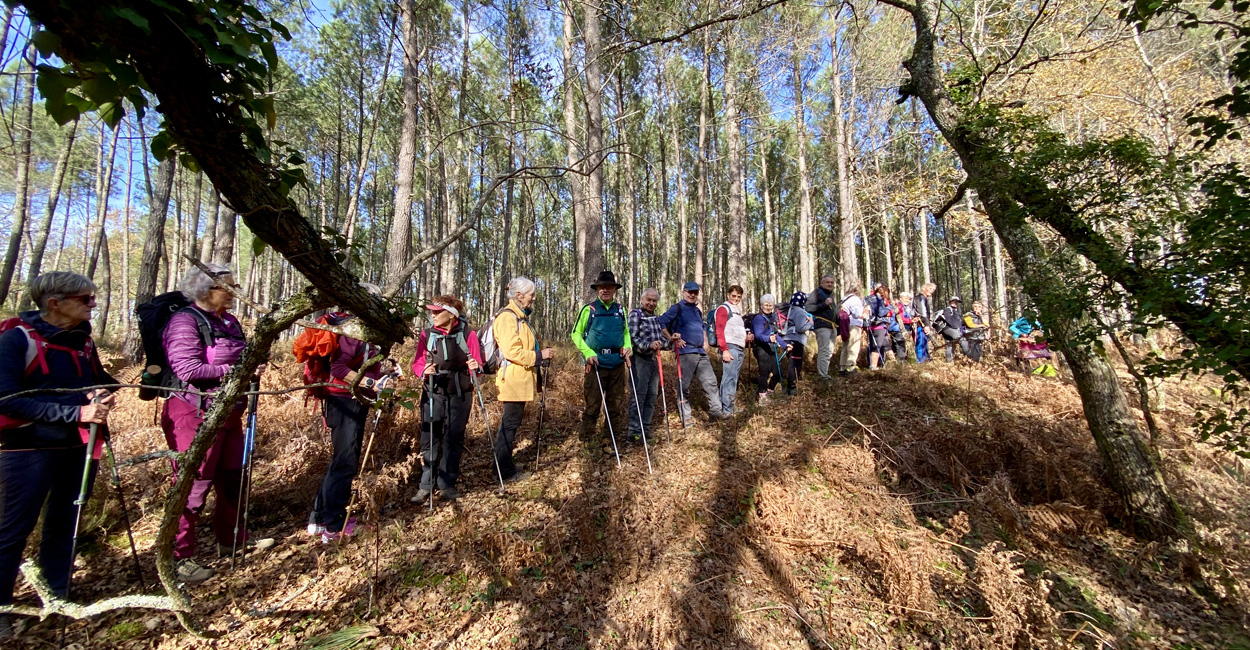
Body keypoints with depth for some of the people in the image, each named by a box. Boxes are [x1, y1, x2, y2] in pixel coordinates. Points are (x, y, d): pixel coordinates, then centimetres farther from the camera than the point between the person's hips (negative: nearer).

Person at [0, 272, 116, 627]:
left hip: (79, 446, 5)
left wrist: (101, 395, -7)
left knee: (65, 523, 14)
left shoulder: (82, 339, 5)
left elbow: (99, 380, 16)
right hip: (30, 448, -5)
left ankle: (56, 597, 28)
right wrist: (74, 412, -24)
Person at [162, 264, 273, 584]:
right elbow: (188, 369, -22)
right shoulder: (185, 321, -13)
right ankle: (178, 557, 16)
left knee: (233, 477, 17)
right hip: (195, 415, -8)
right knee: (194, 485, 0)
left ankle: (231, 539, 33)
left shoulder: (228, 321, 12)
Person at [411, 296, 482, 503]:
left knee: (454, 439, 6)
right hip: (433, 394, 1)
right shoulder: (426, 335, 1)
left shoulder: (468, 334, -4)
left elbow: (477, 364, 0)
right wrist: (424, 371, -22)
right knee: (429, 438, 1)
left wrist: (475, 367, -23)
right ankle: (425, 485, 13)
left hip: (460, 395, 0)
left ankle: (447, 485, 18)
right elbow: (417, 364, 0)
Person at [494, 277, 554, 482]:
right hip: (513, 380, -10)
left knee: (511, 422, 17)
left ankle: (505, 463, 28)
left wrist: (540, 354, 13)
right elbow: (512, 351, -24)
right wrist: (539, 355, -17)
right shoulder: (507, 317, -16)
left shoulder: (519, 316, 18)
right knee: (510, 423, -2)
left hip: (520, 380, 10)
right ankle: (505, 471, 8)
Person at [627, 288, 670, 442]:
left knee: (652, 395, 11)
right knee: (638, 395, -6)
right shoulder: (635, 314, -6)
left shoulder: (655, 317, 17)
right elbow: (633, 337, -16)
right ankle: (634, 431, 2)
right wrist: (649, 345, -29)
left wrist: (669, 342, 2)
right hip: (640, 359, -8)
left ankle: (645, 428, 21)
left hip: (654, 359, 8)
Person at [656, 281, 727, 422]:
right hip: (685, 352, -7)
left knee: (710, 381, 6)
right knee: (684, 385, -2)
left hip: (701, 352, 7)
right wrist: (672, 338, -15)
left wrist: (705, 340, 22)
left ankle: (716, 411, 16)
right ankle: (685, 416, 7)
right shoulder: (677, 308, -2)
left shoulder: (697, 311, 21)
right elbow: (660, 322, -11)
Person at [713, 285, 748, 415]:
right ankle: (727, 411, -11)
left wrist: (746, 337, 9)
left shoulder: (737, 311, 25)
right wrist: (725, 350, -19)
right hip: (730, 348, -9)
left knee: (733, 379, 9)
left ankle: (729, 407, 15)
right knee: (729, 379, -12)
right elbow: (719, 331, -12)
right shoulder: (723, 308, -3)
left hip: (740, 349, 9)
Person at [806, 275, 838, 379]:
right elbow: (808, 307, -16)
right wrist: (824, 304, -19)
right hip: (822, 325, -9)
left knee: (830, 352, 12)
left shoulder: (831, 294, 23)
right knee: (824, 351, -12)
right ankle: (823, 376, -11)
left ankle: (822, 372, 20)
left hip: (832, 326, 9)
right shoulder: (817, 292, -3)